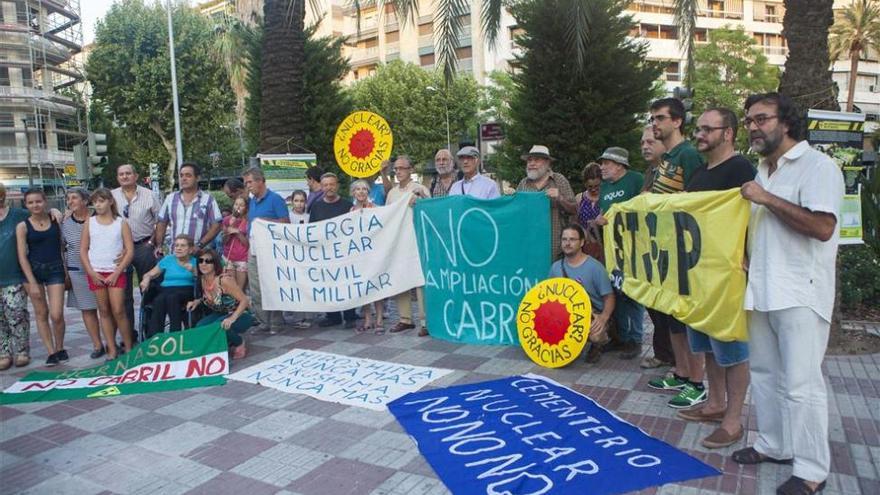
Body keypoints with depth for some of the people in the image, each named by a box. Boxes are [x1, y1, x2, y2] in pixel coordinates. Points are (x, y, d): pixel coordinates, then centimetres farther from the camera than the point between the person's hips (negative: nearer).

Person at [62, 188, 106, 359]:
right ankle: (97, 345, 15)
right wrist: (64, 272, 7)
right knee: (87, 309, 6)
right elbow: (61, 248, 11)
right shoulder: (65, 223, 4)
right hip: (77, 272, 3)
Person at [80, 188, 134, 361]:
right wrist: (91, 273, -4)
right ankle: (112, 350, 12)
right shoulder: (89, 223, 7)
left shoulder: (121, 223, 1)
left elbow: (130, 251, -3)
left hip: (115, 273, -2)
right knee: (104, 311, 6)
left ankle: (128, 348, 6)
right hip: (96, 273, 3)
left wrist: (117, 273, -9)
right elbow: (83, 250, 7)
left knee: (118, 311, -7)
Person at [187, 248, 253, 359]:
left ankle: (240, 343, -3)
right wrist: (197, 301, -5)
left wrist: (232, 319, -38)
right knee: (200, 327, -17)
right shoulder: (203, 280, -5)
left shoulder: (224, 280, -26)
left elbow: (245, 301, -25)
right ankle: (228, 342, 8)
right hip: (222, 314, 7)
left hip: (240, 315, -7)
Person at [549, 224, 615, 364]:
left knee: (595, 335, -36)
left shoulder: (595, 267, -11)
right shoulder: (556, 267, 3)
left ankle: (594, 347, 5)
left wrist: (603, 317, -29)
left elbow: (609, 297, -11)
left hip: (593, 315, -4)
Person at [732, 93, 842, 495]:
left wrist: (767, 199, -18)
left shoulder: (817, 166, -10)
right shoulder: (762, 172, 16)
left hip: (800, 294, -8)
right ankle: (773, 445, 30)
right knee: (764, 372, 15)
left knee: (801, 383, -4)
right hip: (762, 290, 8)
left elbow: (822, 227, -23)